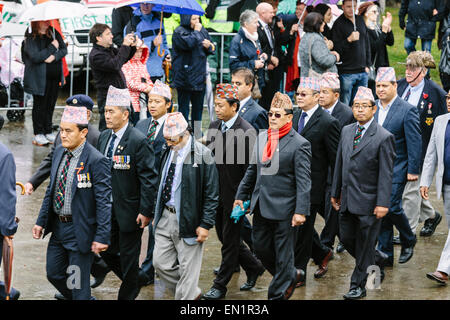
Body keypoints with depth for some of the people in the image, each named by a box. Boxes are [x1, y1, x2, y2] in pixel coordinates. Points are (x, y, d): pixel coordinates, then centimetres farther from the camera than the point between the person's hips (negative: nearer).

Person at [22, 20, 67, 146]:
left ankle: (48, 132, 22)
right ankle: (38, 134, 11)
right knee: (40, 105, 3)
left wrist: (54, 57, -17)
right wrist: (52, 47, -16)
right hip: (39, 78, -5)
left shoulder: (53, 33, 6)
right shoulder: (31, 38, -11)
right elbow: (35, 56, -22)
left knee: (50, 105, 11)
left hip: (55, 77, 5)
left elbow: (64, 49, 3)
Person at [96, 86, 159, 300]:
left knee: (128, 256, 5)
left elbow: (149, 178, -16)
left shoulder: (138, 141, -16)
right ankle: (133, 281, 36)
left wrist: (145, 211, -19)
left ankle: (128, 295, 21)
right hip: (107, 208, 7)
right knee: (107, 251, 14)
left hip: (129, 209, -7)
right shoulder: (104, 137, 6)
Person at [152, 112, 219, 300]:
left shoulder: (202, 155, -11)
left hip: (188, 221, -7)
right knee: (161, 263, 9)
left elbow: (211, 194, -12)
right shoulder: (169, 152, 9)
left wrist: (205, 225, -15)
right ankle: (192, 293, 26)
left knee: (188, 270, 1)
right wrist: (156, 214, 18)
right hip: (165, 218, 7)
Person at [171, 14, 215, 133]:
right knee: (184, 106, -1)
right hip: (185, 77, -7)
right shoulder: (179, 32, -8)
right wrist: (196, 31, -13)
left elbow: (212, 50, 20)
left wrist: (209, 46, -3)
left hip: (199, 76, 7)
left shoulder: (202, 31, 12)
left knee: (198, 107, 13)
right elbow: (189, 44, -27)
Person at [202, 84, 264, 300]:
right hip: (216, 193, 8)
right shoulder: (214, 127, 6)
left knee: (229, 240, 2)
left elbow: (249, 168, -15)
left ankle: (220, 286, 11)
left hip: (234, 195, -8)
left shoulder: (247, 132, -16)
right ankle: (254, 267, 35)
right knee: (225, 237, 16)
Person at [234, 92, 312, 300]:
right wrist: (241, 196, 16)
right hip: (261, 208, 7)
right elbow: (252, 170, 18)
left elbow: (304, 181, -13)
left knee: (283, 254, 4)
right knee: (261, 249, 13)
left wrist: (301, 211, -18)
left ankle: (278, 295, 16)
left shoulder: (299, 144, -11)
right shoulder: (261, 138, 9)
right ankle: (291, 275, 35)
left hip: (283, 209, -7)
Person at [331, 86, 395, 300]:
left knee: (364, 244, 3)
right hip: (347, 199, 6)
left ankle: (358, 286, 14)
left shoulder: (384, 138, -11)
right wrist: (335, 192, 15)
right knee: (346, 238, 13)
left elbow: (386, 174, -13)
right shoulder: (346, 131, 9)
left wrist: (383, 203, -17)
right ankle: (376, 258, 37)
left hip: (368, 202, -6)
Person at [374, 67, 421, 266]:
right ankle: (385, 254, 13)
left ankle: (408, 241, 15)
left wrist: (413, 170, -10)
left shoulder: (407, 111, -8)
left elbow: (414, 143, -8)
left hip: (396, 169, -5)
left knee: (391, 207, -12)